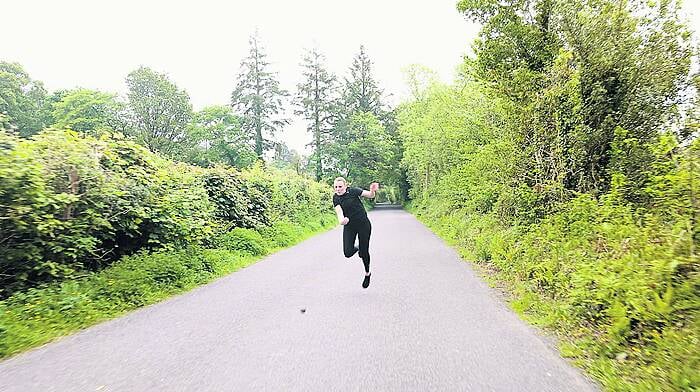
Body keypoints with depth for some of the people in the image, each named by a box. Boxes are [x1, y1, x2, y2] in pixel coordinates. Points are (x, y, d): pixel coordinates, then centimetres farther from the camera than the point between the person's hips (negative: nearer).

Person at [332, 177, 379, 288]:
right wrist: (341, 220, -40)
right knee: (348, 253, -11)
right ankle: (356, 249, 27)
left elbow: (370, 195, -9)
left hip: (363, 224, -3)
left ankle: (367, 274, 33)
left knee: (364, 252, 5)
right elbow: (339, 211, -18)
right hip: (349, 227, 3)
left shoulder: (353, 191, -11)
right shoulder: (336, 198, -3)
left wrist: (372, 190, -33)